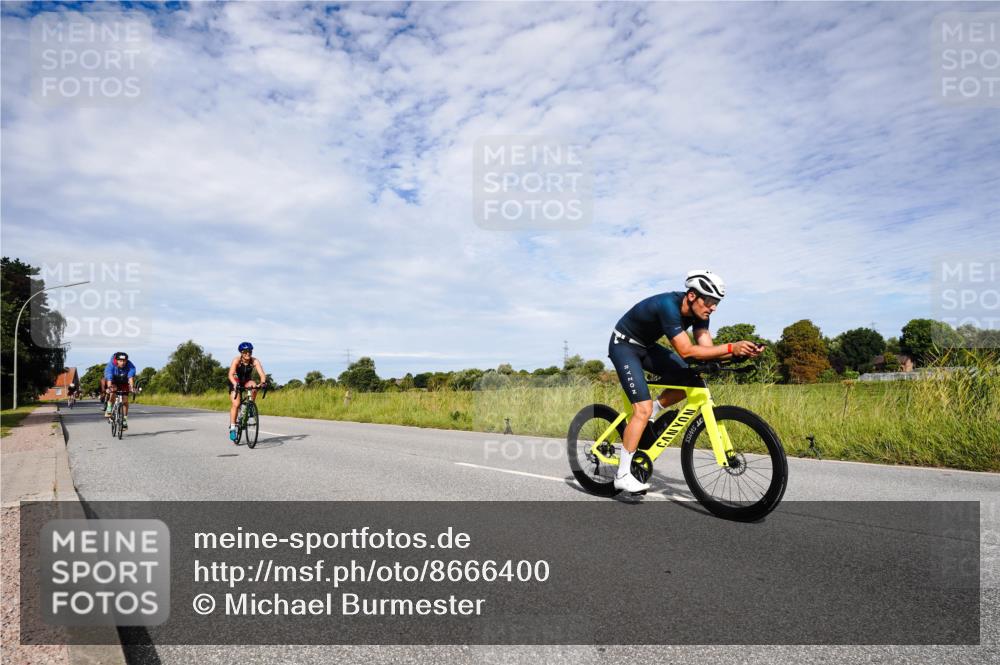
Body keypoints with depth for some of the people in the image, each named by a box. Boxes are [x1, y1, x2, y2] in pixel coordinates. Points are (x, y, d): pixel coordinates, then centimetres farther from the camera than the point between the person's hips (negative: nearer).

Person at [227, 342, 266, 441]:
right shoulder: (236, 360, -25)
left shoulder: (255, 361, -21)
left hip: (247, 381, 2)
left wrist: (262, 383, -51)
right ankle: (232, 428, -11)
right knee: (236, 404, -18)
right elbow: (231, 375, -37)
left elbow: (262, 374, -31)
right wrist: (235, 384, -55)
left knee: (254, 386, -33)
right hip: (236, 382, -2)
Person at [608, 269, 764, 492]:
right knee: (643, 408, -17)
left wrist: (741, 352, -27)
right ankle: (623, 475, -9)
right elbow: (686, 351, -36)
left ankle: (652, 413, 11)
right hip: (623, 345, -8)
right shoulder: (668, 305, -33)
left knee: (689, 379, -10)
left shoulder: (698, 311, -9)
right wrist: (731, 348, -39)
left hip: (646, 346, 8)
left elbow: (706, 349, -12)